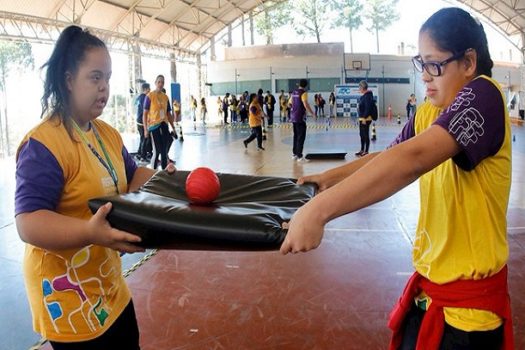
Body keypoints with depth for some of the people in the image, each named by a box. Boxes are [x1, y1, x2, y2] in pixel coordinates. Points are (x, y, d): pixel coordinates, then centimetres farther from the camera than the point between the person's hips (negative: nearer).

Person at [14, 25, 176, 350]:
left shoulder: (108, 134, 5)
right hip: (68, 295, -8)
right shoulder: (43, 144, -22)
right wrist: (89, 232, -44)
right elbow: (29, 223, -28)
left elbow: (131, 176, 16)